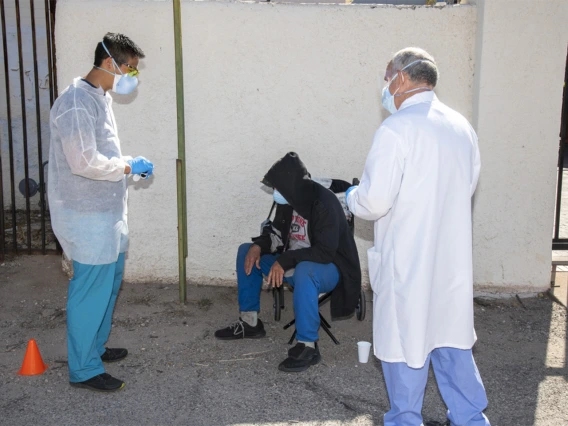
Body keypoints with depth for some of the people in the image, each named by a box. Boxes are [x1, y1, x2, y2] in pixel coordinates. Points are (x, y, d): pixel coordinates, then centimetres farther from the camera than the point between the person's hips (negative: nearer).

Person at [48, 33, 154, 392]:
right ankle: (84, 369, 11)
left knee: (109, 282, 19)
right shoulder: (77, 102, -20)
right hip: (88, 216, -10)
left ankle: (95, 346, 35)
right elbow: (85, 162, -25)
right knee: (92, 289, -2)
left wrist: (129, 164, 5)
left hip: (108, 211, 10)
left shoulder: (102, 98, 12)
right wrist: (129, 166, -14)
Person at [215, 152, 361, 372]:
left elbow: (325, 252, -30)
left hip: (329, 268, -9)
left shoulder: (324, 203, -26)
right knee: (246, 252, 8)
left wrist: (285, 261, -32)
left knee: (303, 270, -42)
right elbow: (277, 232, 11)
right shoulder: (288, 201, -4)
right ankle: (250, 323, 12)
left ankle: (308, 346, -33)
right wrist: (259, 246, -10)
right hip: (295, 263, 9)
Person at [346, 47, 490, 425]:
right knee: (452, 337, 17)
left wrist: (352, 197, 2)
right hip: (454, 257, 7)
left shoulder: (397, 129, -16)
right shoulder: (462, 127, 6)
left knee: (406, 339, 8)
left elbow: (374, 201, -19)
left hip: (408, 261, -6)